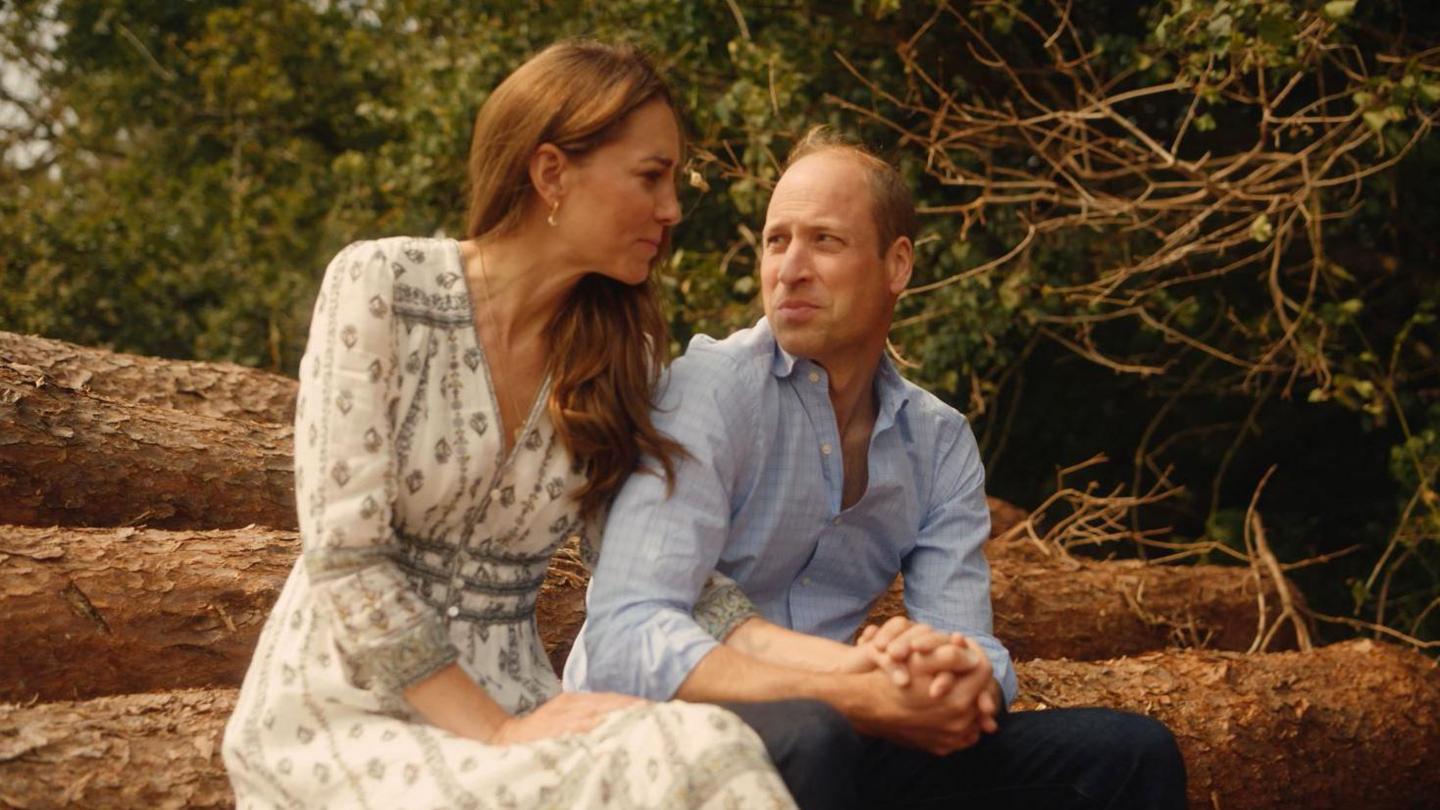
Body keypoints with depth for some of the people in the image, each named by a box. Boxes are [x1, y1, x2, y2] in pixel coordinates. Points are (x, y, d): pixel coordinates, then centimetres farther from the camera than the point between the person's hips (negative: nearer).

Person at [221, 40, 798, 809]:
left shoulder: (622, 353, 6)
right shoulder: (381, 284, -9)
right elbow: (345, 556, -13)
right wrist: (495, 734, -18)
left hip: (506, 697, 5)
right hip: (345, 707, -4)